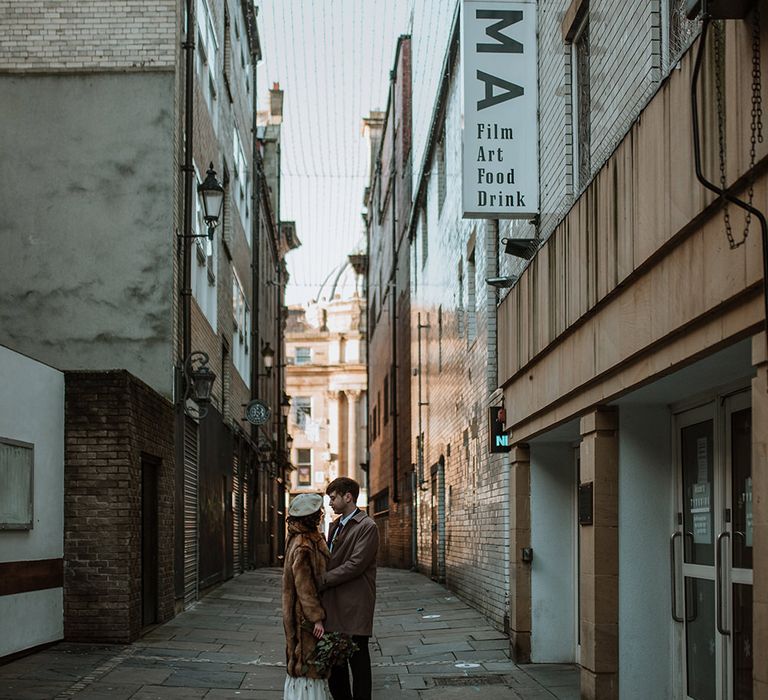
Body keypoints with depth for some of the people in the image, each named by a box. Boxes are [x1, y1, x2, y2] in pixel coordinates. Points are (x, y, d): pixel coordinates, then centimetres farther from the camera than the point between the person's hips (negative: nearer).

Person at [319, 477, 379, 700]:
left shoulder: (367, 527, -11)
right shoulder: (335, 525, 16)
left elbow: (355, 565, -18)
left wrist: (321, 581, -16)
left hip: (354, 607, -8)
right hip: (333, 606, 8)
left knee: (358, 660, 0)